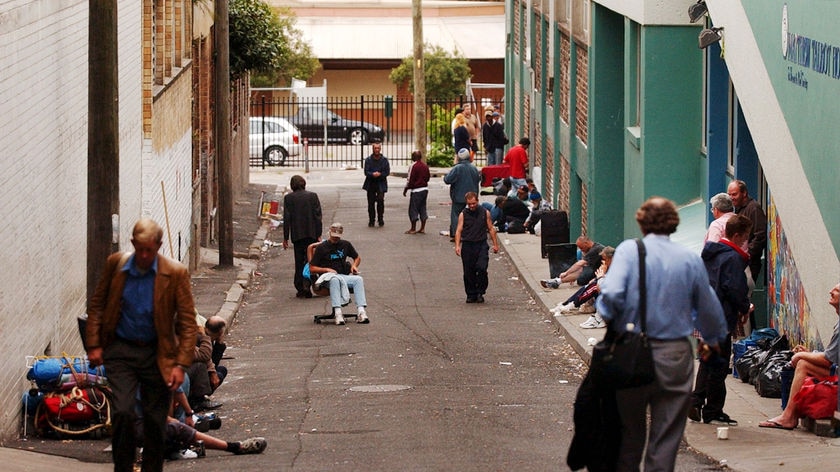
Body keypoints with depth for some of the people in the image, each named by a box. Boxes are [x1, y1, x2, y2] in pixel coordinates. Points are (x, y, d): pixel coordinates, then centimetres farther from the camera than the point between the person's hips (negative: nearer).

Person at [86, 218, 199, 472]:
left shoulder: (176, 273, -9)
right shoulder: (115, 264, -2)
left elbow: (187, 322, -7)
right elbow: (96, 305, 8)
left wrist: (181, 364, -13)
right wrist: (93, 345, 0)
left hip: (157, 354, -1)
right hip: (121, 351, 1)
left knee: (155, 421, 6)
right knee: (122, 413, -12)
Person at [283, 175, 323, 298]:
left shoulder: (288, 198, -2)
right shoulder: (313, 196, 0)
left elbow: (287, 218, -2)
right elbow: (318, 216, -2)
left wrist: (285, 237, 3)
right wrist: (319, 235, 2)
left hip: (297, 234, 0)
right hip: (311, 233, 0)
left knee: (299, 262, 7)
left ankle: (300, 289, 6)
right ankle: (306, 284, -13)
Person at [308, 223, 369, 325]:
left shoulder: (345, 244, 18)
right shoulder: (321, 247, 5)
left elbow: (357, 257, 34)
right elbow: (312, 269, 2)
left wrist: (354, 265, 12)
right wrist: (327, 269, -12)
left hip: (344, 275, 4)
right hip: (327, 277, -4)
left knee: (358, 279, -26)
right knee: (335, 279, -40)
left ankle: (361, 312, -39)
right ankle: (338, 313, -51)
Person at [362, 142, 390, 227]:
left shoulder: (384, 160, 5)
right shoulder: (368, 160, 5)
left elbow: (387, 172, 0)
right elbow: (366, 172, -3)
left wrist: (379, 174, -17)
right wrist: (373, 174, -22)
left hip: (381, 184, -1)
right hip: (370, 184, 1)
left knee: (380, 201, -14)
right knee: (371, 203, 3)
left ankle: (381, 219, -1)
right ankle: (371, 220, 12)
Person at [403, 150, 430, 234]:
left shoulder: (413, 166, -14)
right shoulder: (425, 166, 8)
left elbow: (410, 180, -14)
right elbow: (428, 177, 17)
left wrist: (406, 189, -4)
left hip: (416, 190, -7)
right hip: (425, 189, 8)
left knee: (413, 209, 0)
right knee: (422, 208, 13)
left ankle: (413, 229, 2)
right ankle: (422, 228, 13)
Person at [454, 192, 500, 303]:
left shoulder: (485, 213, 7)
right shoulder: (463, 214, 5)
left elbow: (491, 229, 13)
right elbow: (459, 230, -1)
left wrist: (495, 244, 10)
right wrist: (457, 245, -13)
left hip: (481, 245, -1)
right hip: (467, 245, 1)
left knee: (481, 268, -16)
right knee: (468, 272, 3)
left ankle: (480, 293, -2)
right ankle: (471, 294, 15)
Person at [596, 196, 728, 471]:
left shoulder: (628, 251, -4)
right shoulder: (691, 260, 3)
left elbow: (612, 292, -20)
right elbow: (709, 309, 13)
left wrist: (609, 318, 1)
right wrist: (714, 339, 32)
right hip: (675, 355, 1)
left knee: (630, 433, 13)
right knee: (666, 439, 5)